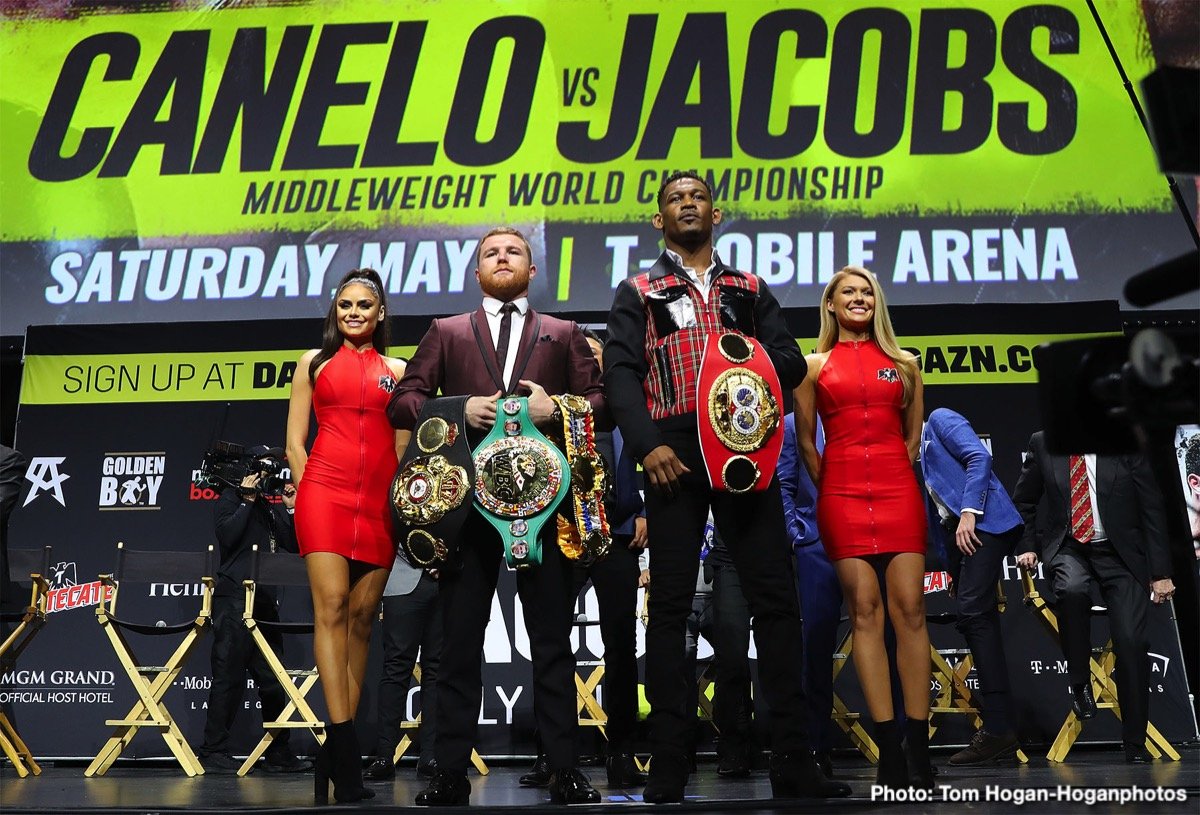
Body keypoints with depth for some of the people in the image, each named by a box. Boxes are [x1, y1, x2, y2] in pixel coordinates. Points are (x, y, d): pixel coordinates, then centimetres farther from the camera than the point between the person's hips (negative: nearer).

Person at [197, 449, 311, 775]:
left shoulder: (271, 507, 19)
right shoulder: (231, 499, 4)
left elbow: (293, 545, 11)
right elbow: (227, 535, -13)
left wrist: (289, 508, 2)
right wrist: (248, 500, -9)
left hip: (265, 601, 7)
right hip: (234, 599, -7)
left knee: (272, 679, 7)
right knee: (229, 676, -7)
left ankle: (278, 753, 13)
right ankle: (213, 752, 1)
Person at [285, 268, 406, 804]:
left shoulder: (396, 370, 17)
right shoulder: (314, 361, 15)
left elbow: (403, 446, 15)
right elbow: (294, 441, 11)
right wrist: (307, 494, 1)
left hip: (380, 499, 2)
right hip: (324, 491, -2)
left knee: (362, 617, 1)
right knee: (332, 606, -14)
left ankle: (339, 750, 8)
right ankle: (345, 747, -16)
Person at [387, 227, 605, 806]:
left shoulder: (564, 335, 15)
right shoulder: (446, 333, 16)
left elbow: (602, 403, 7)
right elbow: (401, 401, 7)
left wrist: (554, 408, -11)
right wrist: (460, 408, -9)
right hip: (466, 499, 1)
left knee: (552, 639, 3)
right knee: (460, 640, 4)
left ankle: (564, 769, 10)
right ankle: (450, 772, 12)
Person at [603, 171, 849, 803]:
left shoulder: (751, 291, 22)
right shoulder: (638, 293, 14)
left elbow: (791, 362, 13)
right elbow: (620, 373, 2)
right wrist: (647, 444, -12)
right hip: (673, 455, -2)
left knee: (775, 598, -2)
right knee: (670, 605, -1)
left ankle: (792, 759, 5)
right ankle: (668, 765, 4)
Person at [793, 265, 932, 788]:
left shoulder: (904, 363, 14)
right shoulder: (814, 365, 10)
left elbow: (912, 434, 18)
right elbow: (806, 441, 11)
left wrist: (893, 476, 11)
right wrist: (830, 490, 9)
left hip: (899, 489, 1)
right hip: (840, 492, -1)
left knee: (909, 609, -6)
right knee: (864, 611, -4)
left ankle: (919, 749, 0)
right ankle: (889, 749, 0)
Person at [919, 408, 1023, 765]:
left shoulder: (940, 419, 4)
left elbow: (979, 457, -12)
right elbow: (930, 506, 24)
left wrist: (968, 512, -19)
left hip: (983, 522, -9)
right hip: (956, 534, 9)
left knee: (971, 613, -19)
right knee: (979, 622, 4)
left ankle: (997, 728, -19)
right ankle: (1003, 728, 6)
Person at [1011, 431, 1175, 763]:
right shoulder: (1043, 444, 1)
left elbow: (1152, 510, 0)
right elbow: (1023, 502, 13)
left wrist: (1160, 572, -3)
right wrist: (1027, 546, 2)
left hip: (1119, 551, 0)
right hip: (1067, 547, 0)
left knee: (1131, 641, -12)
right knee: (1072, 588, -34)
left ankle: (1135, 745, 3)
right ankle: (1079, 682, -11)